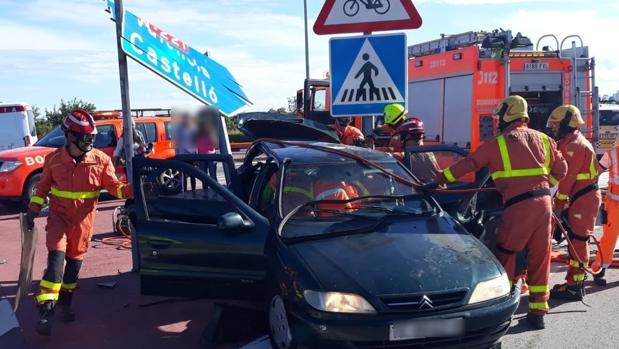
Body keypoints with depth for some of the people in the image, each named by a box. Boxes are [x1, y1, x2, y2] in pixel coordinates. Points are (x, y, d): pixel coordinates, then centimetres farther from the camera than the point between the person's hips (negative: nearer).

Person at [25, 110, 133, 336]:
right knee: (56, 256, -14)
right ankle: (46, 309, -13)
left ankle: (65, 302, 28)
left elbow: (114, 186, -6)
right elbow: (43, 186, 7)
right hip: (59, 215, -1)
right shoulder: (54, 159, -6)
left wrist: (132, 189, -23)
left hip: (84, 218, 2)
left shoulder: (101, 160, -8)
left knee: (75, 259, 11)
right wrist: (33, 209, 6)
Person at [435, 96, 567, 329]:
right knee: (540, 259, 11)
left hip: (518, 206, -5)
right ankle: (538, 312, 18)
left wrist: (439, 179, 10)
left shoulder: (498, 143, 1)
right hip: (543, 202, 5)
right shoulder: (543, 139, 14)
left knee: (505, 256, 6)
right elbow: (561, 170, 16)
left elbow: (467, 164, 2)